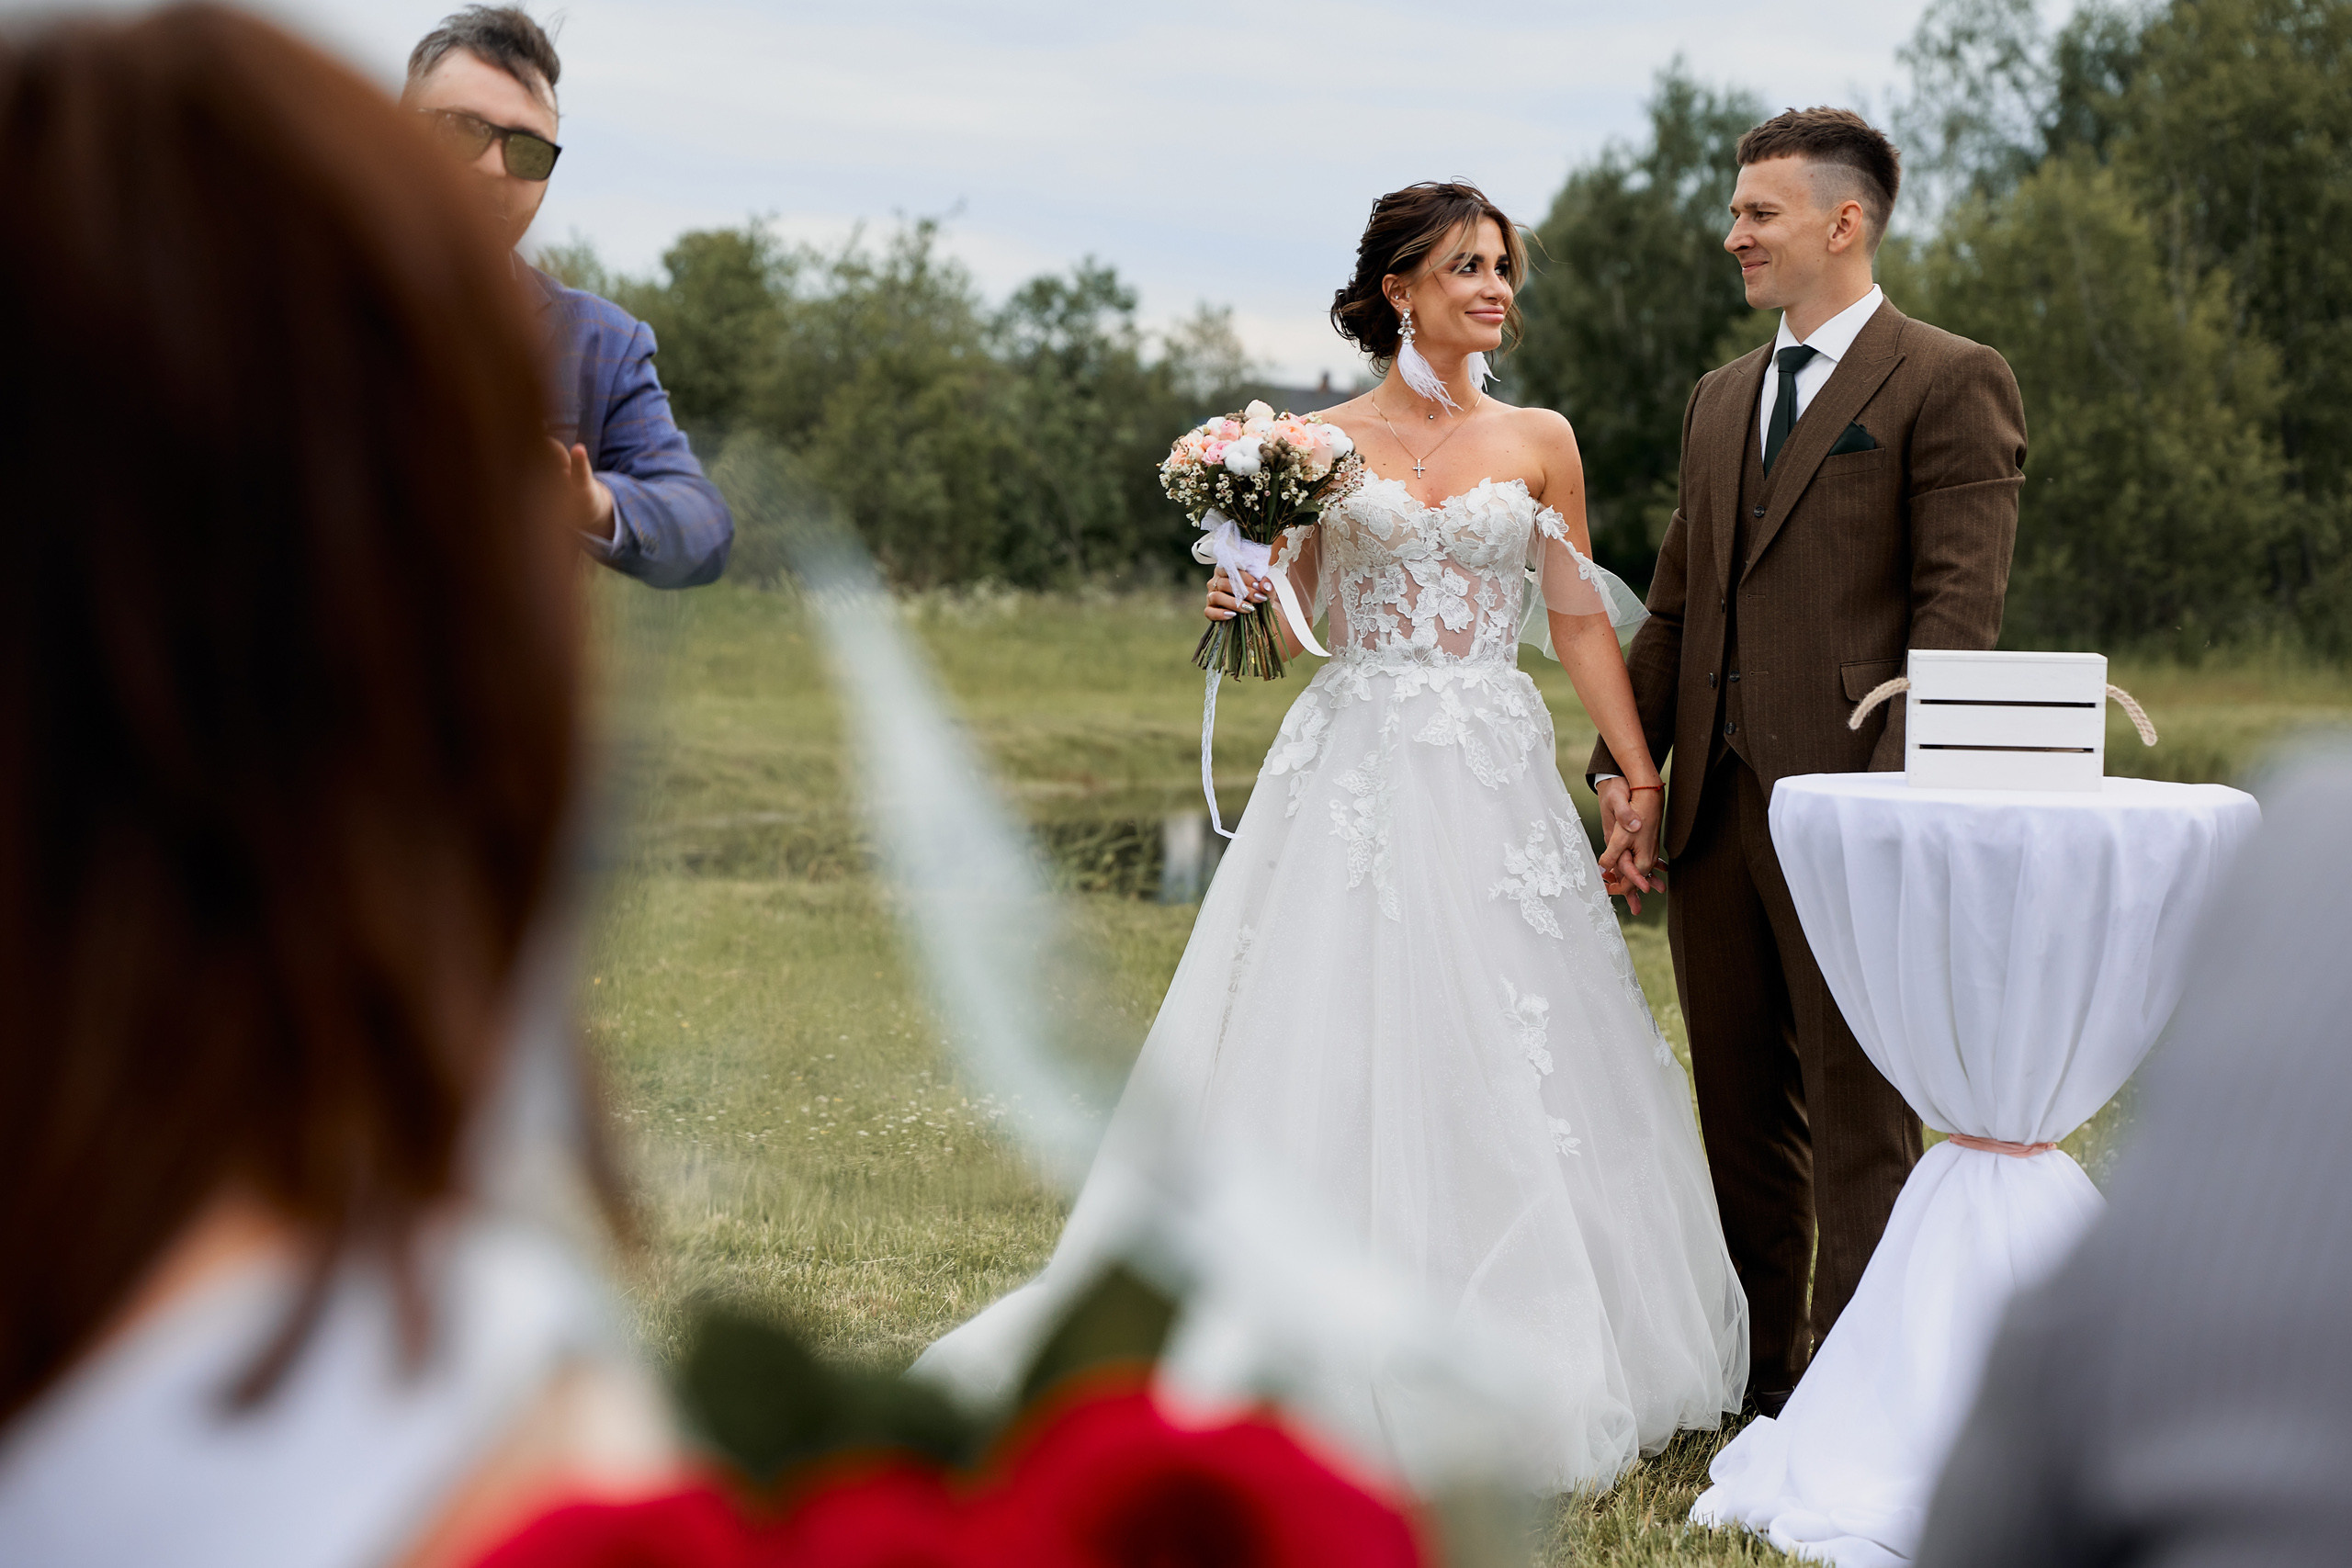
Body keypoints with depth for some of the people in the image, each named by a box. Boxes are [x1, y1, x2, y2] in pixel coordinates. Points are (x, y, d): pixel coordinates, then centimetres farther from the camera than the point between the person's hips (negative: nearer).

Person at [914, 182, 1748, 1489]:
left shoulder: (1540, 443, 8)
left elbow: (1581, 621, 8)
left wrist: (1646, 782, 4)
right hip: (1359, 767, -1)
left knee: (1508, 1065, -1)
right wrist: (1239, 598, -13)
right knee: (1337, 1051, -4)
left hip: (1498, 778, 1)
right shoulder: (1321, 439, 4)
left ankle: (1517, 1367, 10)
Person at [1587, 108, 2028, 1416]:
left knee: (1859, 1118, -1)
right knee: (1743, 1112, 13)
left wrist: (1892, 790, -21)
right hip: (1717, 809, 7)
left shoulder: (1950, 384, -4)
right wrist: (1628, 765, 9)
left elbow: (1962, 607, -13)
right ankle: (1760, 1383, 23)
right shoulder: (1723, 399, 19)